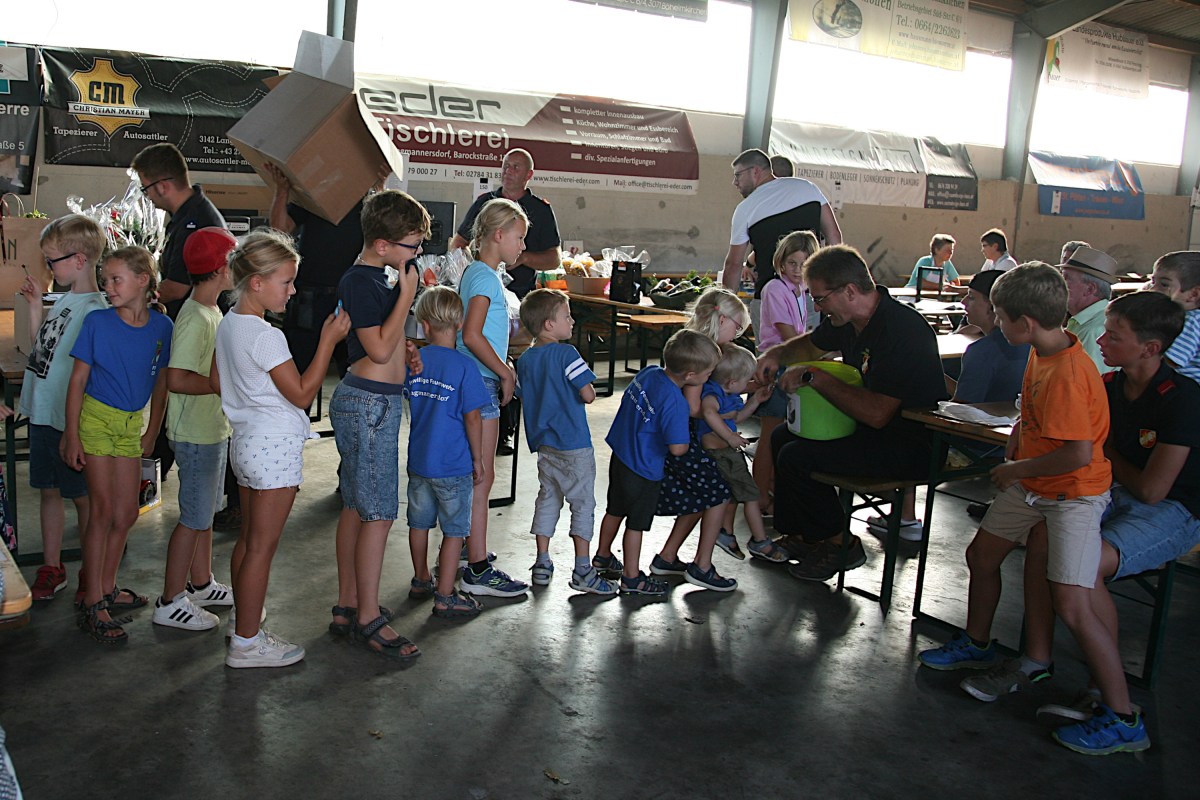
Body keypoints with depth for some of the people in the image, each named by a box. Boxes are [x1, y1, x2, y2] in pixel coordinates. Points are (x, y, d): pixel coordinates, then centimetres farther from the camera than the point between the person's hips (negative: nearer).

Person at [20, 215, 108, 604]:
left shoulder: (94, 310, -19)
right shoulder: (64, 299, 7)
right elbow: (41, 347, 20)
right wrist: (35, 305, 11)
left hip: (69, 421, -8)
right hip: (42, 413, 8)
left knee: (82, 497, 6)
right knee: (48, 491, 17)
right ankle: (51, 569, 31)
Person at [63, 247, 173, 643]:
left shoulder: (161, 326, -4)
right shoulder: (97, 322, -12)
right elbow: (78, 380, -7)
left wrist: (151, 433, 8)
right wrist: (72, 435, -10)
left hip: (131, 424, 4)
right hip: (97, 418, -4)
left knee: (127, 513, 9)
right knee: (103, 509, -5)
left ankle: (106, 588, 27)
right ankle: (93, 605, 2)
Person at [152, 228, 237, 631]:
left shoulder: (211, 311, 9)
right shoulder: (195, 318, -22)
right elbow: (177, 379, -29)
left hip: (213, 428, 10)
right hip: (196, 434, -10)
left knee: (205, 510, 19)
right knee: (195, 518, -1)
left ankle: (201, 584, 33)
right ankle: (170, 603, 10)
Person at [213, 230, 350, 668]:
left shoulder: (227, 324, 7)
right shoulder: (265, 336, -21)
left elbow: (217, 382, 16)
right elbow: (302, 394, -17)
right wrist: (328, 340, -17)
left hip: (244, 440, 10)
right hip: (275, 446, -9)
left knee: (248, 538, 19)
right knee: (262, 546, -1)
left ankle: (242, 619, 32)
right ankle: (247, 644, 8)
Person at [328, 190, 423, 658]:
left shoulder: (377, 277, 13)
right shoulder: (360, 282, -16)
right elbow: (380, 349, -20)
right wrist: (407, 294, -16)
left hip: (374, 402, 10)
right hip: (369, 403, -10)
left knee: (356, 507, 14)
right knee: (378, 514, -6)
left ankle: (347, 606, 24)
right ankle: (368, 619, 2)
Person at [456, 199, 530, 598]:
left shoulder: (476, 272, 16)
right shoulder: (485, 276, -14)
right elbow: (472, 336, -24)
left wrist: (503, 368, 11)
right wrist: (506, 374, -15)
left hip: (477, 381, 10)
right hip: (480, 384, -10)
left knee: (474, 475, 17)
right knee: (481, 478, -6)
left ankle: (464, 552, 29)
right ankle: (478, 571, 0)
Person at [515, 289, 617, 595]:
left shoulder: (524, 360, 6)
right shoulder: (567, 354, -16)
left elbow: (525, 401, 12)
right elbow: (588, 396, -17)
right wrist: (589, 389, 3)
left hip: (542, 443, 7)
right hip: (573, 443, -7)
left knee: (547, 498, 17)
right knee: (583, 503, 2)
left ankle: (542, 563, 20)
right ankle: (583, 570, 5)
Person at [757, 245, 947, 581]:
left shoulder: (902, 331, -27)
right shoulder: (849, 319, 2)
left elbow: (876, 413, -34)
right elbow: (812, 344, 24)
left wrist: (813, 376, -26)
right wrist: (777, 353, 2)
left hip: (911, 445, -10)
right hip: (868, 427, 10)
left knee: (796, 457, -19)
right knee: (782, 436, 14)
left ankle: (840, 544, 1)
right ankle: (799, 535, 21)